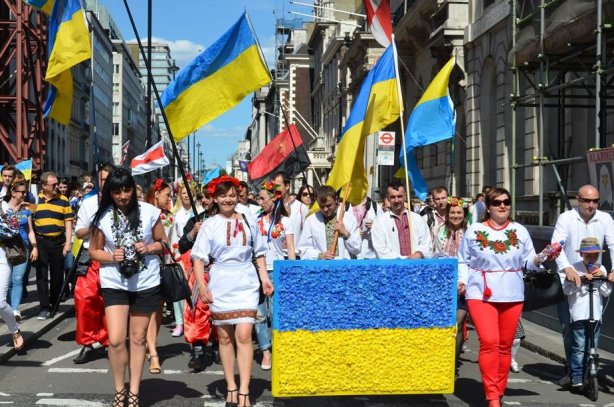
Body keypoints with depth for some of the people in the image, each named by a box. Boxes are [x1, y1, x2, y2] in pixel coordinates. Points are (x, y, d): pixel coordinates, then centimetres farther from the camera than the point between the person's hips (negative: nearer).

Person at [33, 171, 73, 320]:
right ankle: (44, 307, 0)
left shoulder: (63, 200, 3)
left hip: (58, 241, 0)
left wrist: (68, 242, -5)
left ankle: (54, 304, 24)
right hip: (41, 241, 0)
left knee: (57, 275, 8)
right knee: (41, 275, -2)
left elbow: (68, 223, 2)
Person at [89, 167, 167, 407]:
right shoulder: (103, 217, -6)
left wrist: (148, 248, -16)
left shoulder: (149, 212, -7)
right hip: (114, 283, 0)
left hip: (146, 282, 0)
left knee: (138, 338, 11)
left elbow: (163, 242, 4)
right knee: (116, 340, -8)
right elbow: (94, 251, 4)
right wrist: (112, 256, -15)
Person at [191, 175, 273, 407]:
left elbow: (259, 253, 13)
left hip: (246, 283, 0)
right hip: (220, 285, 1)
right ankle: (231, 387, 20)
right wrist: (201, 284, -14)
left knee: (243, 335, -11)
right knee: (225, 337, 8)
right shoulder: (210, 225, 1)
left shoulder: (248, 221, 5)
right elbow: (199, 258, -2)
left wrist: (265, 278, 5)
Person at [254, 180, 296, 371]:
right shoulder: (256, 220, 9)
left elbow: (291, 249, 3)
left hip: (277, 271, -2)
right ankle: (265, 352, 8)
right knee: (259, 314, 0)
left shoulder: (285, 221, 5)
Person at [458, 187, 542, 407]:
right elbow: (463, 261, 7)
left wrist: (538, 260, -13)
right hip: (481, 294, -3)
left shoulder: (519, 231, 8)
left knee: (505, 345, 8)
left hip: (512, 295, 3)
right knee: (489, 342, -16)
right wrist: (462, 280, -8)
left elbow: (527, 261, 7)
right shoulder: (474, 230, 3)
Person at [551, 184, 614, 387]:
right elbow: (556, 245, -18)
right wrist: (567, 269, -35)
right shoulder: (566, 218, -7)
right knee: (568, 327, -2)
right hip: (568, 279, -2)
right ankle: (572, 369, 11)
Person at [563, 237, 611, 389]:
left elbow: (606, 292, 8)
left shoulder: (601, 269, 12)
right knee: (579, 347, -6)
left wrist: (602, 277, -5)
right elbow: (566, 290, -6)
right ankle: (577, 377, -3)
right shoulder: (574, 268, 0)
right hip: (578, 314, -4)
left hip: (596, 314, 4)